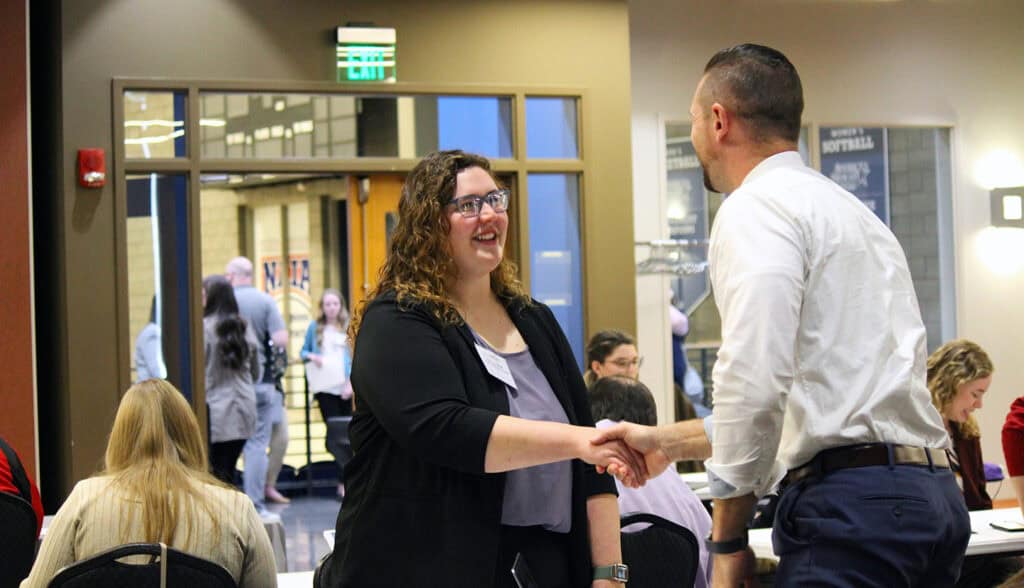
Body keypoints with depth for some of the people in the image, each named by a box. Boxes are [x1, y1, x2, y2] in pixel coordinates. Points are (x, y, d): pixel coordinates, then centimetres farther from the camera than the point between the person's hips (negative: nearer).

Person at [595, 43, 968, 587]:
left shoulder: (756, 209, -6)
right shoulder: (852, 212, 23)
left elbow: (755, 383, -19)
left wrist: (727, 540, -11)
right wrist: (669, 442, 29)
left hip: (850, 501, -9)